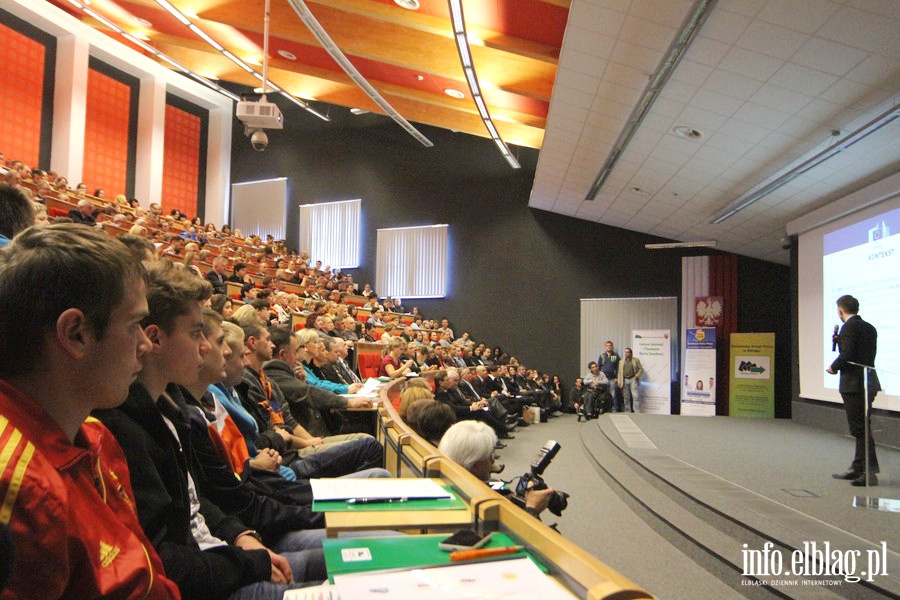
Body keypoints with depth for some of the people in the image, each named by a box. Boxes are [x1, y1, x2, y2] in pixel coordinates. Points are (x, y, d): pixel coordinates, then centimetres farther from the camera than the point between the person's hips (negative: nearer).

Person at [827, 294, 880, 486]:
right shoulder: (870, 328, 14)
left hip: (854, 384, -9)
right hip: (868, 383, 9)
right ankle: (857, 469, 25)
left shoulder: (849, 327, -13)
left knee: (861, 429, -6)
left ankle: (870, 472, -5)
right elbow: (868, 356, 14)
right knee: (862, 429, 15)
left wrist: (833, 367, -3)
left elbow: (847, 355, -21)